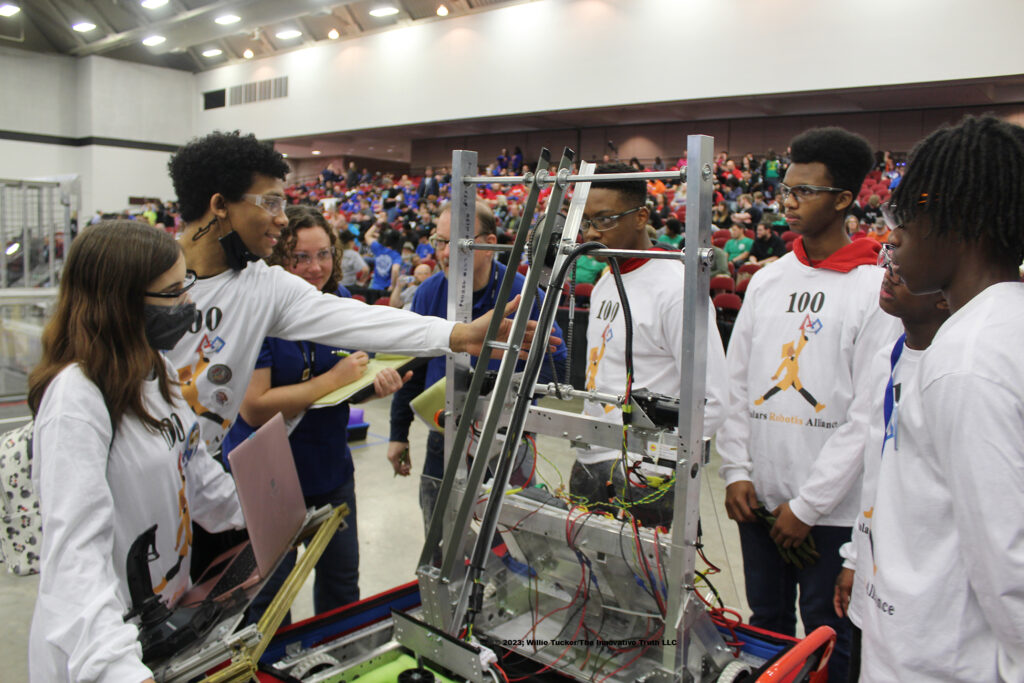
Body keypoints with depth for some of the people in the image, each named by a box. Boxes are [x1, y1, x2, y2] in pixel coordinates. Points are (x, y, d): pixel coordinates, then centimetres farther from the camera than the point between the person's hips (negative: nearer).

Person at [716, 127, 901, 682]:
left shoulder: (876, 289, -10)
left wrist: (807, 504, -12)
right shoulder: (766, 281, 7)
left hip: (833, 508, -5)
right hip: (759, 498, 5)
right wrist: (736, 471, 0)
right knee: (765, 626, 19)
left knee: (825, 637, 10)